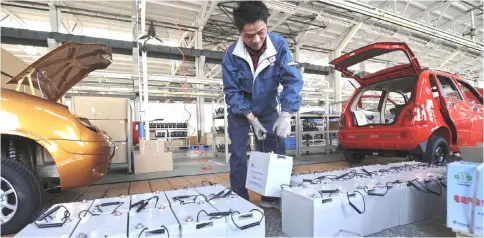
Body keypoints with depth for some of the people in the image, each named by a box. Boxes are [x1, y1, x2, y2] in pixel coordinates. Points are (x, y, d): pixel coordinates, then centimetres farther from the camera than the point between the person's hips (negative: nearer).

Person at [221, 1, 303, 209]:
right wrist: (252, 119, -24)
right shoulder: (231, 55, -21)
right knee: (238, 155, -1)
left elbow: (293, 80, -25)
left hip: (268, 108, 2)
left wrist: (285, 115, -38)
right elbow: (232, 91, -17)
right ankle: (240, 200, 14)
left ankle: (271, 197, 16)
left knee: (275, 150, -1)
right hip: (240, 110, -1)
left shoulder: (279, 45, -19)